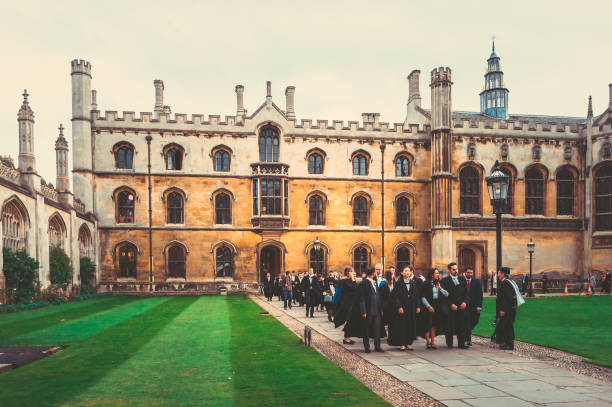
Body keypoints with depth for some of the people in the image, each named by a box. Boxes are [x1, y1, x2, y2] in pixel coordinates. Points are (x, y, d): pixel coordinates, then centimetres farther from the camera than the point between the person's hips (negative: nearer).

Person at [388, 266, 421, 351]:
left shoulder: (413, 283, 8)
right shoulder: (398, 283, -5)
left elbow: (416, 295, 9)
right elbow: (396, 296, -8)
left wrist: (418, 306, 1)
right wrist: (399, 307, -17)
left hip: (411, 308, 4)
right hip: (402, 307, -4)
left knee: (411, 325, 6)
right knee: (402, 325, -1)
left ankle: (409, 343, 15)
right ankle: (402, 344, 6)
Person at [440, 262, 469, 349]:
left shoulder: (462, 279, 13)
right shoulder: (444, 280, 0)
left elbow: (466, 292, 10)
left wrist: (465, 302, -5)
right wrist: (451, 304, -11)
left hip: (461, 306, 3)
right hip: (450, 307, -3)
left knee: (461, 326, 1)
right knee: (450, 326, 1)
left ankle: (461, 343, 7)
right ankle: (449, 343, 16)